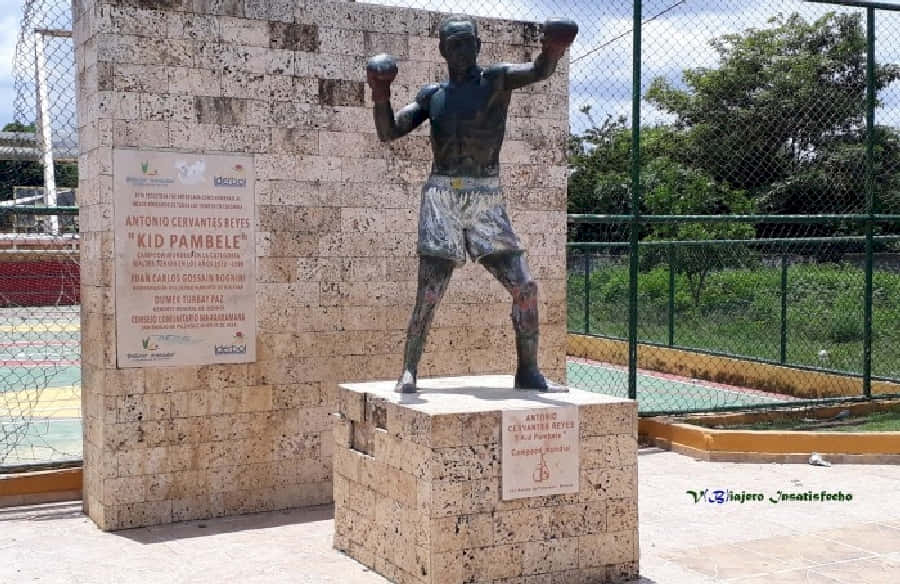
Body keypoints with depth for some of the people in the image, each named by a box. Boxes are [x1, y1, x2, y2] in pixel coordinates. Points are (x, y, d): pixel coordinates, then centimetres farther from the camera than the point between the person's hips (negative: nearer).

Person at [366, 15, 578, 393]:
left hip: (487, 200, 0)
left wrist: (552, 51, -36)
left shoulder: (496, 80, 5)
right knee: (429, 293, -5)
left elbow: (539, 71, -14)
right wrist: (381, 96, -12)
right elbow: (389, 133, 6)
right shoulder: (432, 96, 11)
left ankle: (528, 372, 7)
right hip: (441, 198, 0)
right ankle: (408, 372, 6)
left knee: (524, 287, -5)